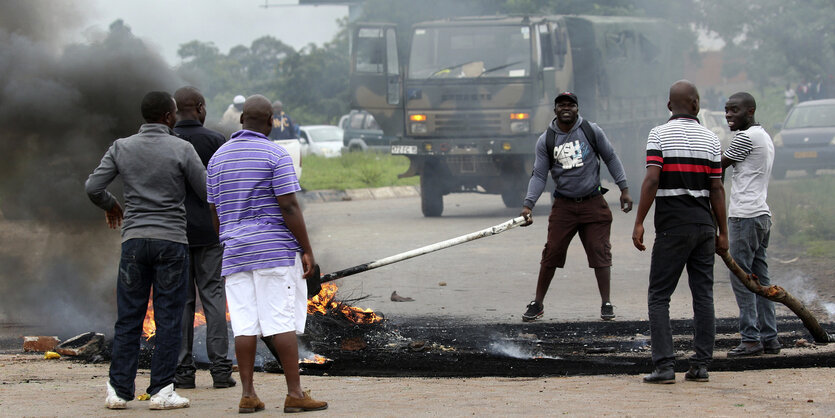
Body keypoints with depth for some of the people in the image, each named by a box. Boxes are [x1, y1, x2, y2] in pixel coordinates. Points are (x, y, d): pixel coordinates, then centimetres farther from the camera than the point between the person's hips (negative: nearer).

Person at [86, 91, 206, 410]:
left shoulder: (122, 148, 3)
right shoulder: (181, 149, -5)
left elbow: (93, 187, 1)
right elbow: (207, 191, -2)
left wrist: (110, 205, 22)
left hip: (135, 239, 3)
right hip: (171, 240, -3)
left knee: (129, 318, 7)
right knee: (168, 318, 1)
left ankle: (119, 389, 4)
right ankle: (161, 390, -2)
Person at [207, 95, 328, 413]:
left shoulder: (219, 157, 10)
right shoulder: (275, 155, -7)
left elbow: (215, 211, 13)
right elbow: (289, 207, -13)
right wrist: (307, 250, -8)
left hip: (236, 252, 5)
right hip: (275, 250, -5)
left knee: (245, 324, 3)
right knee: (283, 323, -5)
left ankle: (247, 395, 1)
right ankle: (295, 393, -5)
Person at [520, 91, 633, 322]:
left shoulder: (591, 131, -2)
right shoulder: (546, 140, 0)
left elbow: (611, 158, 8)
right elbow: (539, 175, 1)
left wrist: (624, 189, 4)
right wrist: (528, 205, -10)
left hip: (593, 203, 0)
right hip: (563, 205, 0)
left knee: (600, 252, -2)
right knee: (551, 254, -2)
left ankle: (606, 304, 7)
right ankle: (537, 304, 10)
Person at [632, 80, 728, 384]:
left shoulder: (659, 135, -4)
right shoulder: (710, 139, 6)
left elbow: (652, 180, -13)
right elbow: (717, 189, 5)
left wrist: (639, 223, -11)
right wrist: (723, 232, 10)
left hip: (672, 227, -3)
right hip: (704, 225, 3)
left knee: (659, 296, 1)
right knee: (703, 295, 7)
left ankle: (664, 366, -8)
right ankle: (700, 365, 6)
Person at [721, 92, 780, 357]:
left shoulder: (746, 138, -11)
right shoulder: (764, 137, 19)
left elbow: (717, 167, -5)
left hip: (745, 216, -10)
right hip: (762, 215, 10)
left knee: (741, 278, -7)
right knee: (760, 279, 10)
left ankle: (751, 339, -10)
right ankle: (769, 338, 9)